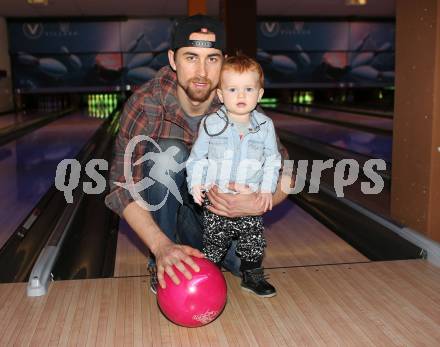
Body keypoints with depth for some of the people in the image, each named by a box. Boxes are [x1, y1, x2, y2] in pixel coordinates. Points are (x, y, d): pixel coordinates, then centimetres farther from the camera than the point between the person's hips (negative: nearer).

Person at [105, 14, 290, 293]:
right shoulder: (144, 104, -28)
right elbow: (124, 188, -28)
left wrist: (258, 204, -40)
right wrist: (161, 245, -43)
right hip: (161, 203, -1)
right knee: (168, 152, -32)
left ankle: (193, 237, 15)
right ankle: (161, 267, -14)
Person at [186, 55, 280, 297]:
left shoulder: (265, 126, -4)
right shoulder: (211, 124, -8)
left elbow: (272, 160, 3)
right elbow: (197, 157, 0)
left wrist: (267, 189, -5)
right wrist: (196, 183, -11)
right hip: (215, 199, -1)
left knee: (254, 240, 13)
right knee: (213, 241, 9)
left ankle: (252, 276, 34)